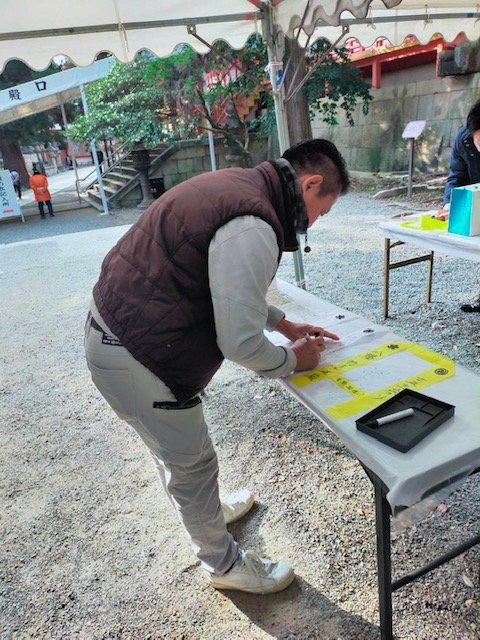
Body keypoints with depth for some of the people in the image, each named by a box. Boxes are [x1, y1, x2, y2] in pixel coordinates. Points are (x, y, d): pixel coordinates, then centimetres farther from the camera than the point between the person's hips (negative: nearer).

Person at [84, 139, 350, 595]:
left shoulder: (237, 186, 6)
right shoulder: (251, 230, -26)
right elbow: (241, 343, -23)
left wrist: (285, 324, 16)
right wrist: (293, 360, -3)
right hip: (134, 359, -10)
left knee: (173, 447, 29)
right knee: (192, 463, 11)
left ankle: (206, 509, 56)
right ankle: (223, 565, 38)